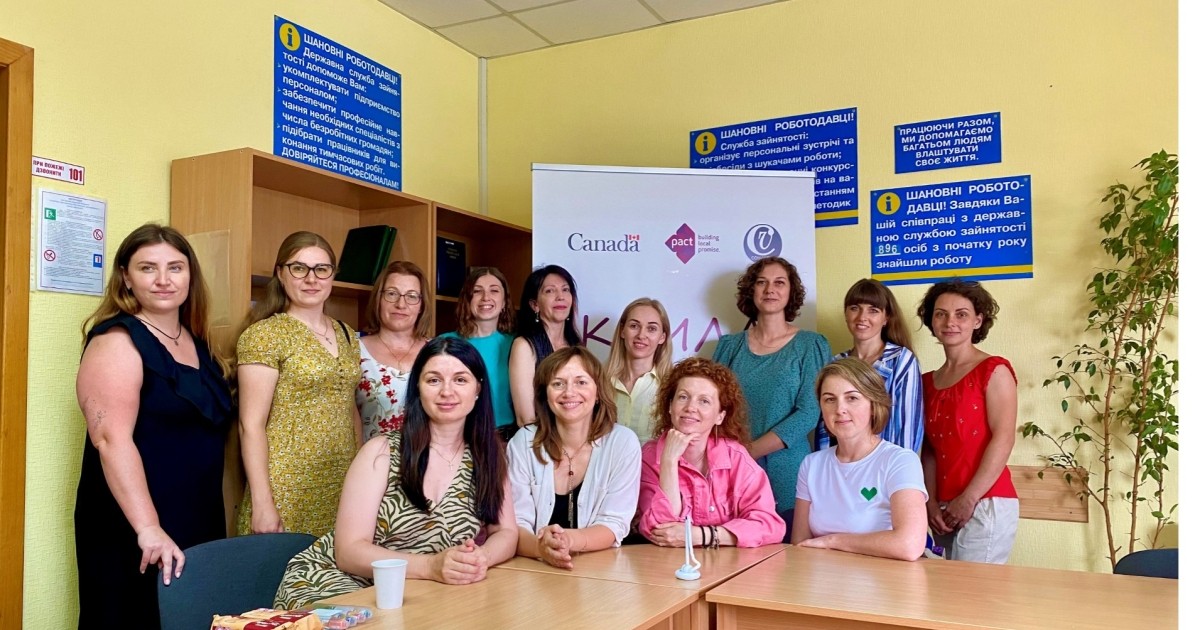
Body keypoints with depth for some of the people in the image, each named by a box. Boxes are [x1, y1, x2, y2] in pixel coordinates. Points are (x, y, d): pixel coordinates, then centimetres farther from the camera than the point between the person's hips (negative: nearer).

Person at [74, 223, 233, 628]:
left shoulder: (197, 343, 11)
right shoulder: (117, 341, -12)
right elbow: (112, 439, -23)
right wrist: (148, 528, -29)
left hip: (199, 527, 8)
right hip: (132, 534, -7)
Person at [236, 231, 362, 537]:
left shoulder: (345, 334, 10)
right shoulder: (265, 334, -8)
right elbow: (251, 425, -12)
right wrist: (262, 503, -16)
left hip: (344, 486, 6)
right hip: (288, 490, -5)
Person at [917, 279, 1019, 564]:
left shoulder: (993, 370, -2)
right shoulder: (928, 381, 14)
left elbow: (1003, 439, -11)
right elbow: (930, 447, 11)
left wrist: (968, 500, -14)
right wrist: (931, 502, -1)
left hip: (986, 505, -6)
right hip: (945, 511, 6)